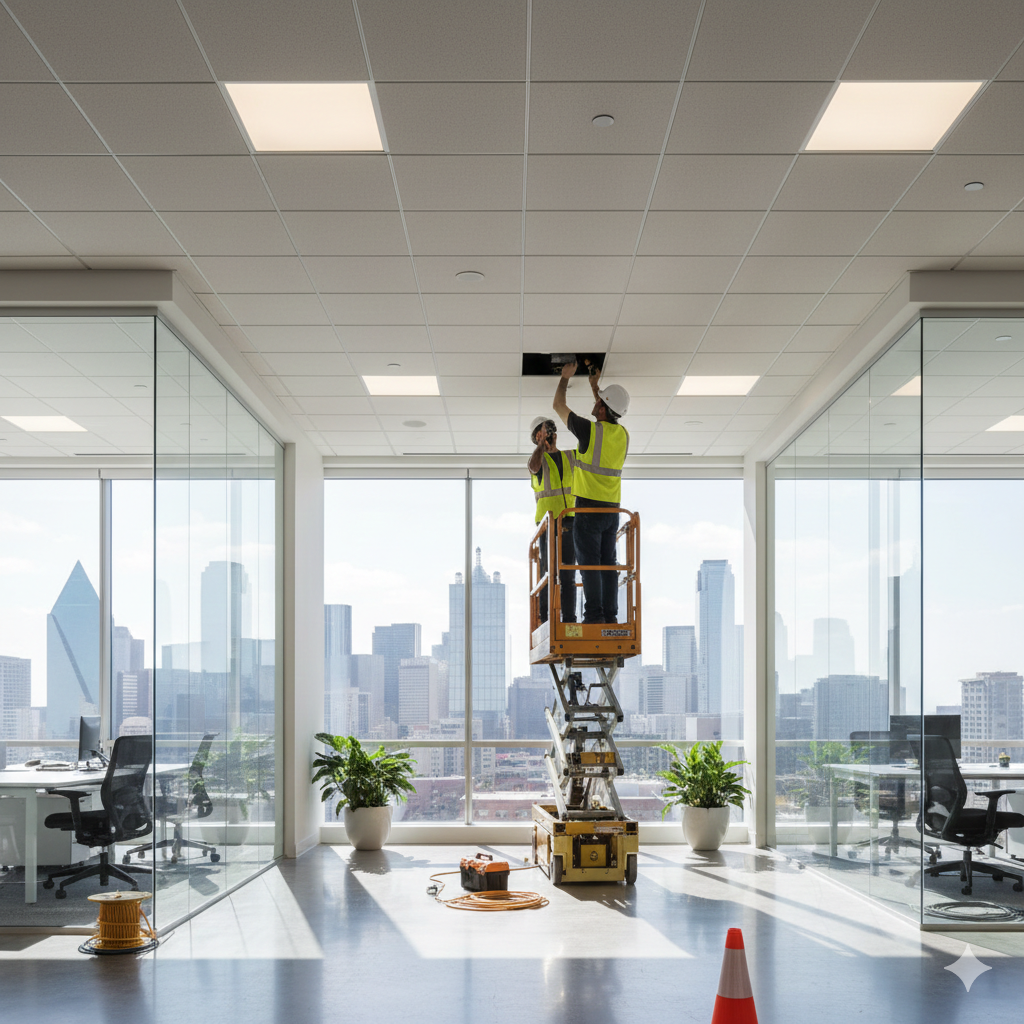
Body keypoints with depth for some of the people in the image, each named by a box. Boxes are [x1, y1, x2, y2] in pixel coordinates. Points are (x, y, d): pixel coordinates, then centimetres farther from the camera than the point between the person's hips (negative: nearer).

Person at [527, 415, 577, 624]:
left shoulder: (570, 457, 19)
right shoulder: (538, 459, 4)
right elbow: (534, 467, -21)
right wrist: (542, 443, -13)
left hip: (569, 523, 4)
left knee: (568, 576, 1)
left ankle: (569, 620, 1)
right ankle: (545, 621, -6)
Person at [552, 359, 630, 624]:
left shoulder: (590, 429, -11)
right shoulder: (622, 434, 7)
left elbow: (558, 406, 3)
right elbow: (607, 417, 32)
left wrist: (565, 377, 16)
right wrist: (595, 387, 38)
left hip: (588, 507, -6)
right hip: (612, 509, 6)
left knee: (589, 563, -6)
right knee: (608, 563, 7)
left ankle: (594, 615, -10)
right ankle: (610, 617, 4)